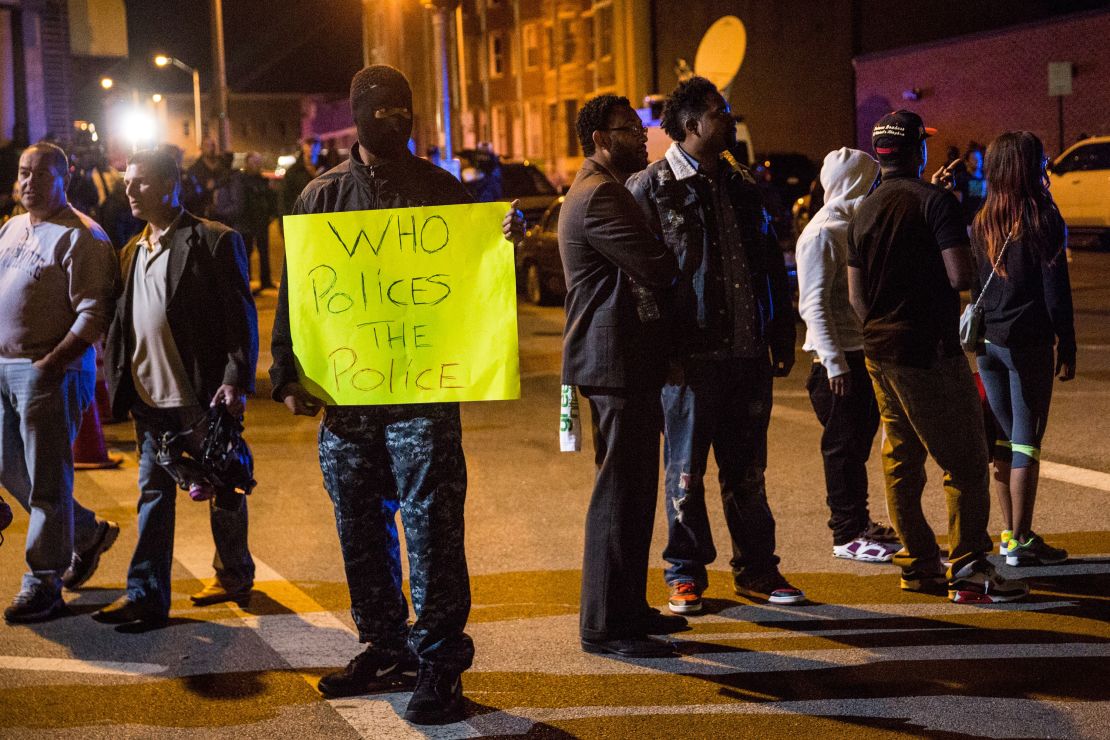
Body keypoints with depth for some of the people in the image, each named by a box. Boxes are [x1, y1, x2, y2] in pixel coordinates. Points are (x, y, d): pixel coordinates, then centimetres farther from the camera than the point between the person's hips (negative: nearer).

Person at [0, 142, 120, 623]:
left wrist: (52, 363, -22)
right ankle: (89, 534, 33)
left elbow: (94, 312, -16)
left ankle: (42, 586, 6)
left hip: (52, 372, -9)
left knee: (47, 481, -3)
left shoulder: (81, 236, -9)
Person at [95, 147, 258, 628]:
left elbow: (241, 317, -12)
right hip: (150, 394, 6)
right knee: (154, 493, 8)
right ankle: (146, 595, 11)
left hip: (202, 395, -6)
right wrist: (117, 378, 9)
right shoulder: (133, 251, 13)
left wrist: (236, 380, -18)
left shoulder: (214, 242, -9)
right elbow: (123, 320, 17)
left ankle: (235, 575, 27)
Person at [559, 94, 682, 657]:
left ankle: (628, 607, 25)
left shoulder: (600, 190, 20)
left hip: (622, 359, 11)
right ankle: (604, 625, -1)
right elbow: (657, 270, -21)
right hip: (617, 361, -11)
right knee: (620, 492, -7)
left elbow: (645, 269, 20)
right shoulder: (600, 196, -16)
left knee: (633, 489, 16)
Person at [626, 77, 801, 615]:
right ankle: (686, 574, 16)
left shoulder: (741, 184, 14)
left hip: (747, 350, 5)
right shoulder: (651, 187, -4)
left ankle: (756, 569, 22)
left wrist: (781, 338, 11)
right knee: (686, 470, 5)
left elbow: (770, 265, 16)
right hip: (691, 355, -5)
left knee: (747, 470, 12)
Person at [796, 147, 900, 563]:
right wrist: (834, 362, -21)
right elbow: (814, 305, -18)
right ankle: (846, 535, 4)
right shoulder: (822, 234, -13)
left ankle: (859, 522, 26)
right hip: (840, 359, -9)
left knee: (860, 443, 15)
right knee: (843, 447, -3)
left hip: (866, 353, 9)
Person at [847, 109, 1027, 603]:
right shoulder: (935, 201, -11)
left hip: (879, 351, 8)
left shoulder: (864, 212, 11)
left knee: (900, 461, 12)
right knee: (964, 461, -3)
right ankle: (967, 571, -4)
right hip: (929, 350, -8)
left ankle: (918, 564, 17)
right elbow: (960, 275, -19)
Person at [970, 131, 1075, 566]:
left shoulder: (982, 222, 8)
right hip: (1028, 343, -6)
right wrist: (1067, 349, -5)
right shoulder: (1041, 217, -8)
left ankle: (1010, 533, 19)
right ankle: (1021, 542, -1)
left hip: (988, 343, 6)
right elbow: (1056, 289, -10)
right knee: (1026, 441, -2)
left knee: (1004, 439, 14)